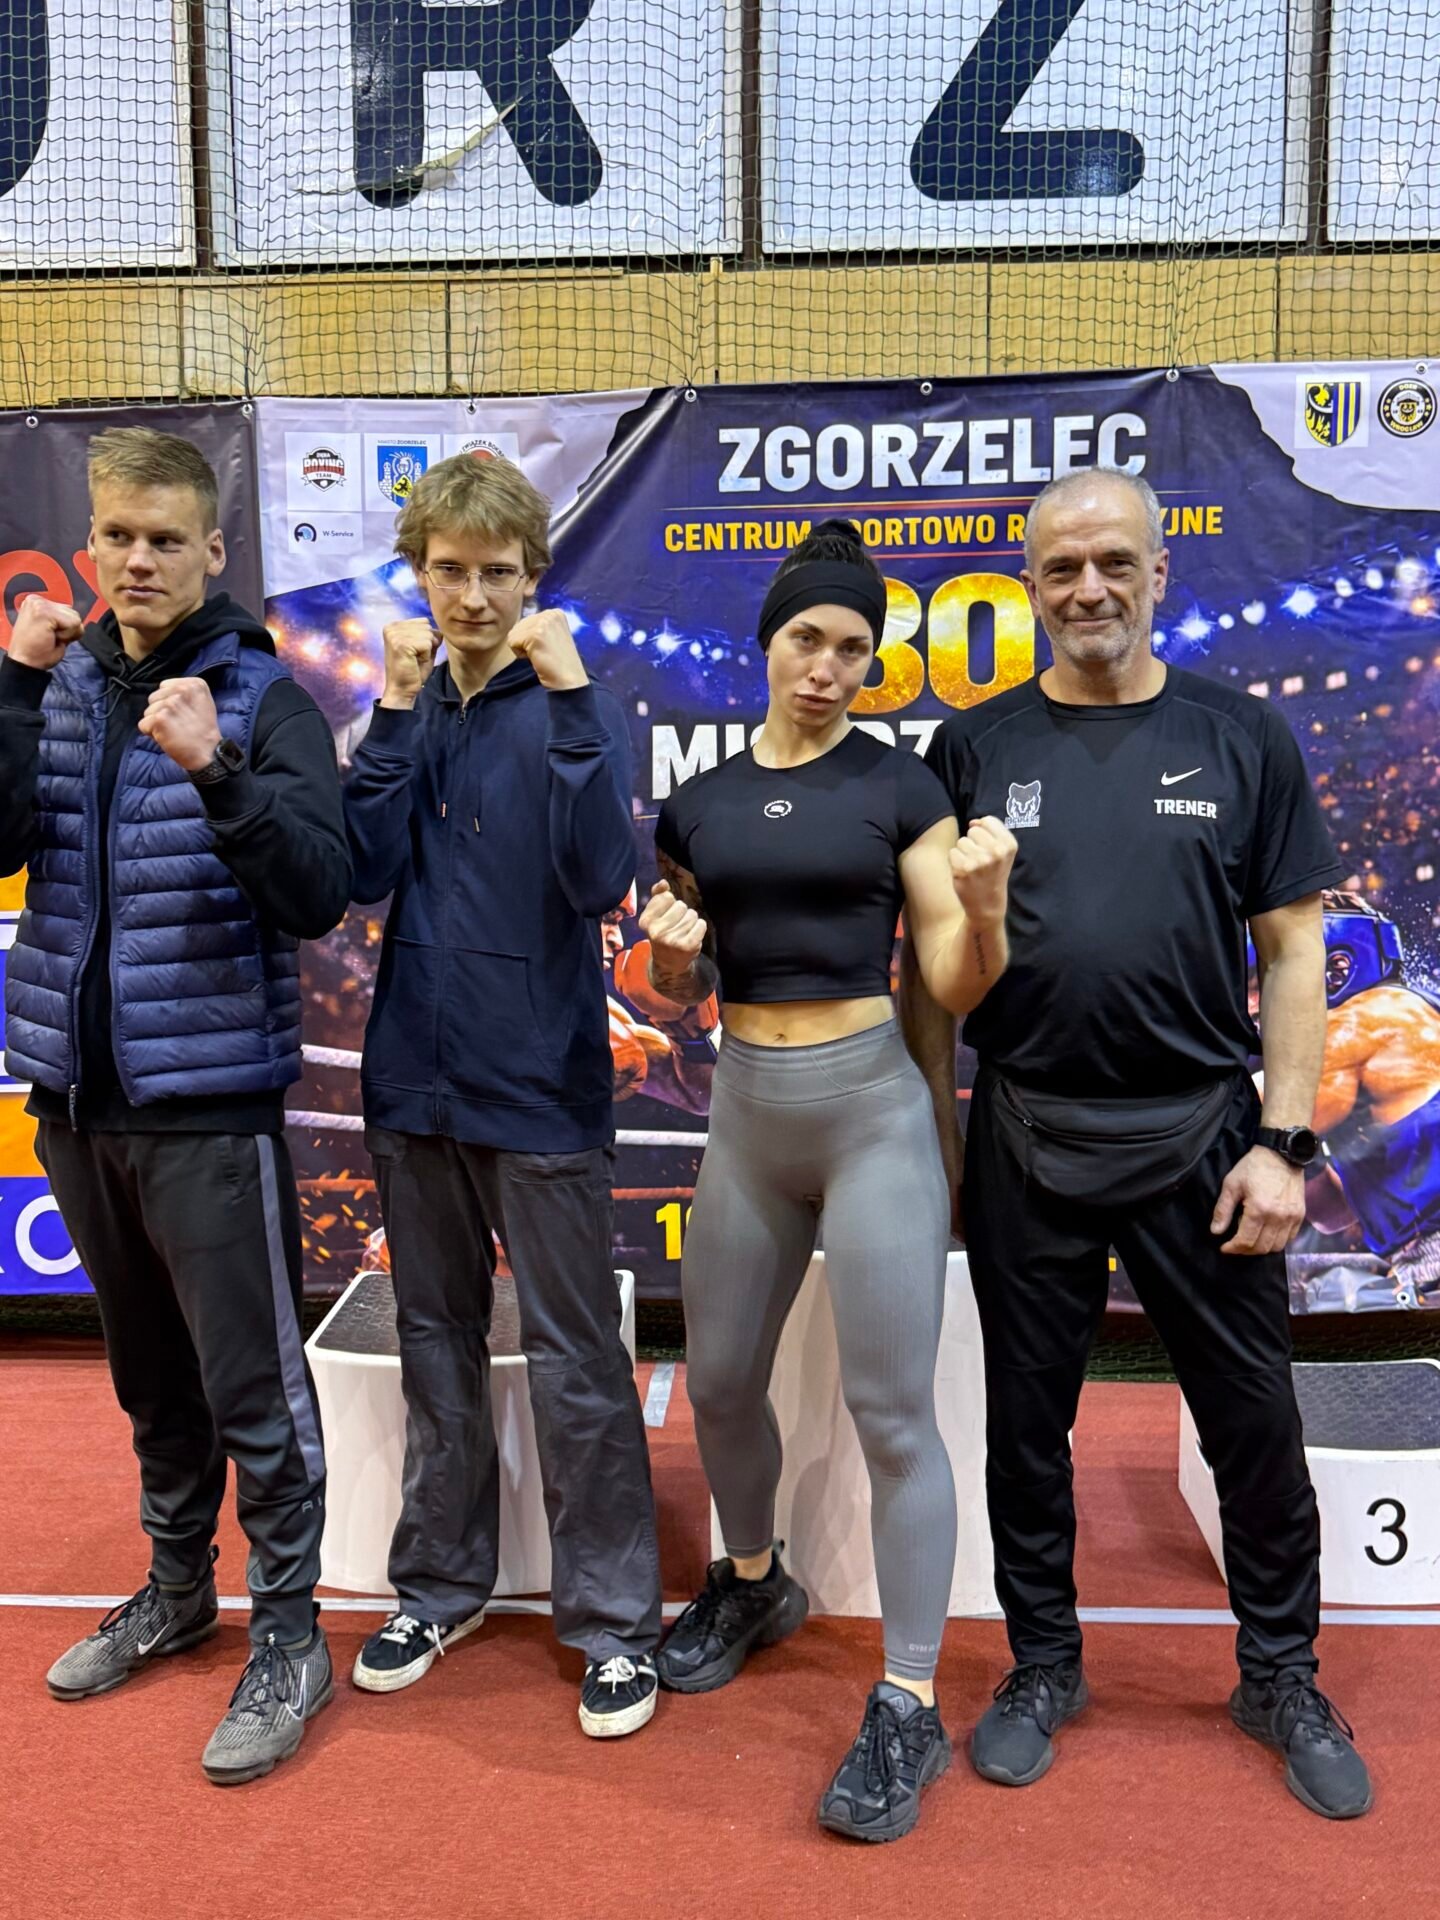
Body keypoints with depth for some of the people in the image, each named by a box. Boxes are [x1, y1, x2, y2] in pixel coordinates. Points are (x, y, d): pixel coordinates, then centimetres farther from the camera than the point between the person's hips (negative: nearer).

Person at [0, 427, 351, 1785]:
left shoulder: (264, 697, -7)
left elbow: (320, 895, -16)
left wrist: (220, 772, -30)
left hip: (210, 1097, -5)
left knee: (252, 1387, 3)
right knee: (150, 1371, 20)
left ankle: (287, 1637, 21)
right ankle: (176, 1589, 38)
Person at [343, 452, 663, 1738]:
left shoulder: (572, 708, -6)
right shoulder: (410, 705, 6)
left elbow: (602, 878, -20)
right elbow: (362, 872, -5)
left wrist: (569, 695, -25)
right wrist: (398, 708, -12)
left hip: (538, 1085, -4)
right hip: (415, 1076, 5)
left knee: (576, 1364, 4)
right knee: (437, 1341, 17)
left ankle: (615, 1620, 19)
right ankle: (441, 1583, 35)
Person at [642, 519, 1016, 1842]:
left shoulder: (899, 787, -4)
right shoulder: (699, 804, 6)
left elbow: (957, 986, -6)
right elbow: (679, 991, 12)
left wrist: (984, 907, -26)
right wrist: (670, 946, -10)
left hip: (874, 1104, -4)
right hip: (748, 1111, 5)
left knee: (892, 1411, -2)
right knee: (720, 1380, 16)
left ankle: (909, 1709, 14)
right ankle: (755, 1585, 44)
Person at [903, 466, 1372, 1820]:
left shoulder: (1239, 739, 3)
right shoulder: (976, 747, 3)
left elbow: (1292, 951, 2)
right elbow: (933, 959, 5)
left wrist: (1282, 1141, -5)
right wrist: (936, 1128, 1)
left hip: (1201, 1135, 0)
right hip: (1026, 1140, 1)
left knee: (1254, 1419, 10)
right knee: (1028, 1416, 12)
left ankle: (1281, 1679, 33)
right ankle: (1043, 1666, 32)